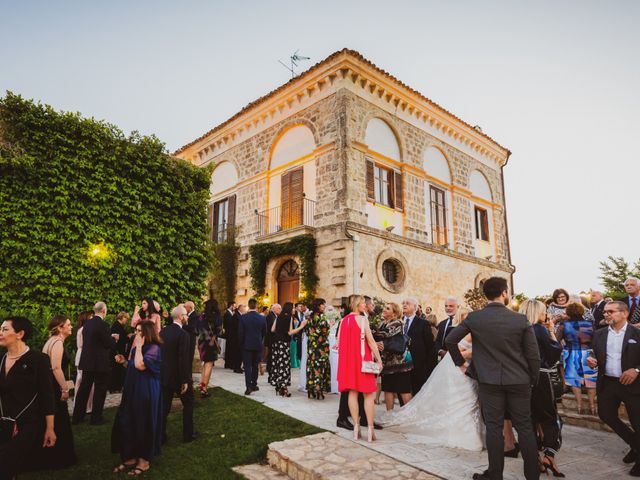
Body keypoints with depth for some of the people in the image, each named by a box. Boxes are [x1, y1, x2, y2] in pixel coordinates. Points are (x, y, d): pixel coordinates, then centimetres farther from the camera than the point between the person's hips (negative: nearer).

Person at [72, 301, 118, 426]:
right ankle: (96, 418, 11)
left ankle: (77, 416, 22)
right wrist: (114, 338, 6)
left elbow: (89, 341, 14)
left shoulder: (87, 323, 6)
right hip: (100, 363, -7)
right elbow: (109, 344, -16)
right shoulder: (103, 324, -18)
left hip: (87, 361, 7)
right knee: (99, 391, 4)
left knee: (84, 389, 15)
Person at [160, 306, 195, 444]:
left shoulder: (163, 331, 2)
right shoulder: (183, 334, -21)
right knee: (188, 404, 13)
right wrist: (185, 380, -16)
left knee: (164, 406, 14)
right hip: (178, 376, -6)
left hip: (164, 375, 6)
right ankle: (188, 435, 20)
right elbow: (183, 359, -22)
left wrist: (161, 372, 17)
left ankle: (160, 436, 20)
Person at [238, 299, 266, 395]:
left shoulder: (243, 317, -12)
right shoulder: (262, 318, -5)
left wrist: (241, 343, 6)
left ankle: (248, 387, -6)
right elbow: (264, 333, 5)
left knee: (247, 366, 1)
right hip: (258, 345, 2)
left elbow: (240, 333, -8)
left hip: (247, 345, -2)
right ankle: (254, 385, 23)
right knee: (255, 365, 15)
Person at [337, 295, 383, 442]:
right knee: (368, 393, 3)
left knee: (352, 392, 9)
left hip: (348, 359, 5)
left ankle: (356, 426, 11)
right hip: (362, 358, -5)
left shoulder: (343, 320, 6)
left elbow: (339, 343, 8)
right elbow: (371, 341, -13)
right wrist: (379, 359, -6)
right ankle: (370, 429, 3)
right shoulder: (362, 319, -10)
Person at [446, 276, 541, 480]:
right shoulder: (521, 319, -6)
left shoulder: (474, 318, -6)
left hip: (489, 380, 0)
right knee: (524, 427, 11)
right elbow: (533, 355, -3)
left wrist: (460, 362, 10)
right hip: (519, 380, 1)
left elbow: (450, 340, -4)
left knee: (494, 427, 7)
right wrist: (533, 380, 11)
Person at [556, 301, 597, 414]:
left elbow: (556, 340, -11)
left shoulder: (564, 325, -9)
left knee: (575, 378, 14)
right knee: (590, 378, 15)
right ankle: (592, 404, 18)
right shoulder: (590, 324, -8)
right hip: (587, 355, 0)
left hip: (571, 355, 0)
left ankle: (579, 404, 15)